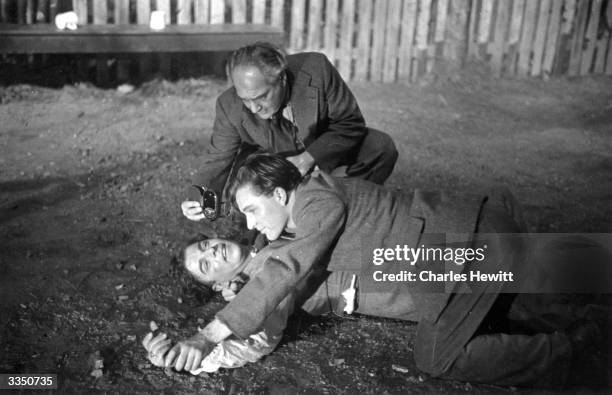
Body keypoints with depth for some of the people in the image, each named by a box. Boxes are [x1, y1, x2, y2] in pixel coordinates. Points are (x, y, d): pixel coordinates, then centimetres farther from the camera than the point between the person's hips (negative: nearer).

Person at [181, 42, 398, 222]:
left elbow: (351, 123, -21)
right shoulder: (229, 106, -27)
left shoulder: (316, 69, -32)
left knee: (382, 147, -22)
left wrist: (309, 157, -35)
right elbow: (218, 160, -17)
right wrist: (197, 199, -37)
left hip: (323, 152, 0)